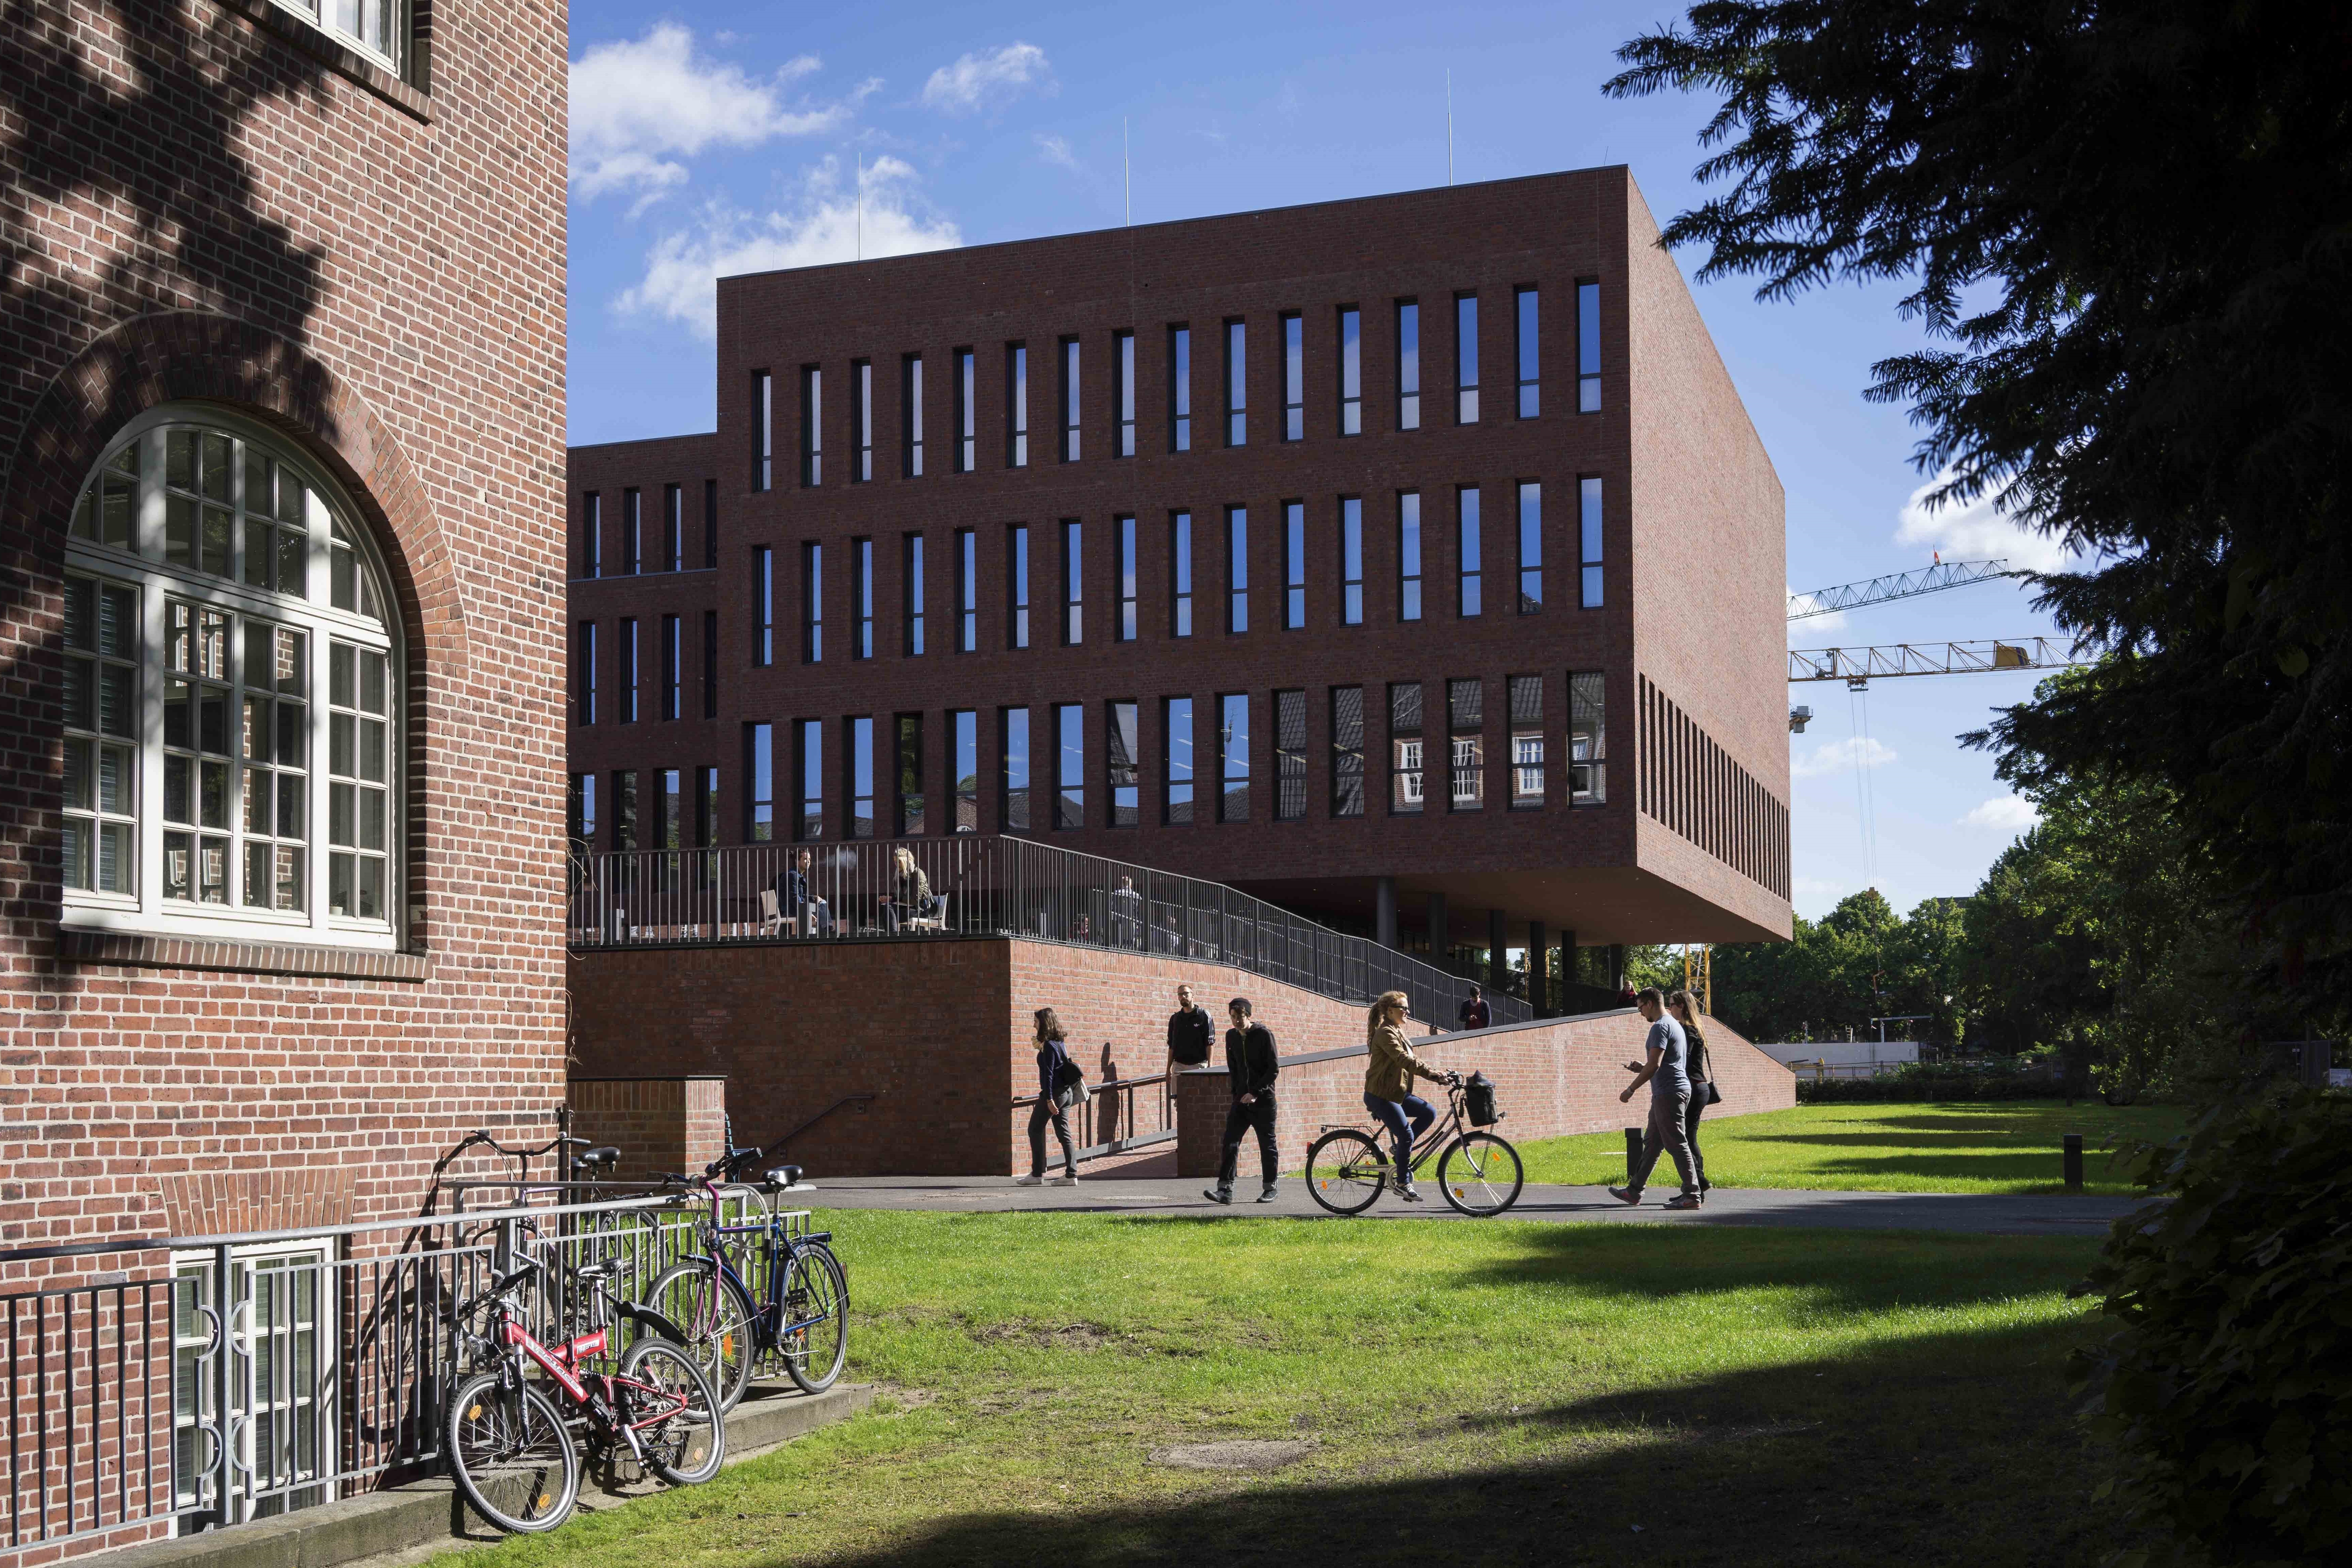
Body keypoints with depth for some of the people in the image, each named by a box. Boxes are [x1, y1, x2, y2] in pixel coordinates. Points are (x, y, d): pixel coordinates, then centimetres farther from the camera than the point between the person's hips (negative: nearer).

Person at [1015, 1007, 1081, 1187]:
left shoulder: (1049, 1046, -14)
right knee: (1064, 1134, 6)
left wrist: (1049, 1099, -20)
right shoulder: (1060, 1043, 12)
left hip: (1053, 1093, -9)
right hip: (1067, 1093, 9)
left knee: (1035, 1131, 2)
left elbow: (1049, 1073, -18)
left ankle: (1037, 1174, 3)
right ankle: (1071, 1174, 1)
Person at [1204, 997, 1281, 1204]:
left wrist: (1255, 1092, -17)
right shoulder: (1232, 1036, 9)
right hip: (1241, 1099, 5)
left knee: (1267, 1144, 4)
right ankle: (1225, 1189, -11)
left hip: (1263, 1100, -5)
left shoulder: (1264, 1034, -8)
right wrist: (1237, 1092, 10)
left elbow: (1274, 1068, -12)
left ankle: (1270, 1189, 16)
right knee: (1231, 1141, -7)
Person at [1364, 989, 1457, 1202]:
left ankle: (1400, 1150, 6)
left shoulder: (1398, 1032, 17)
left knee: (1429, 1112, -3)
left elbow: (1412, 1062, 15)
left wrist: (1437, 1075, 2)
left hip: (1398, 1093, 9)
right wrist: (1432, 1073, -31)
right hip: (1381, 1095, -9)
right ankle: (1403, 1183, -1)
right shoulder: (1386, 1033, -14)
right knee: (1406, 1134, -12)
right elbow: (1403, 1059, -27)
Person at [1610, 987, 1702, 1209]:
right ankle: (1634, 1190, 19)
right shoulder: (1675, 1025, 20)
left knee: (1676, 1144, -8)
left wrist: (1631, 1089, -13)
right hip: (1677, 1091, 11)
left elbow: (1655, 1065, -19)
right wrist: (1642, 1068, 22)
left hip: (1669, 1093, -11)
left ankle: (1692, 1195, -6)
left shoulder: (1660, 1027, -13)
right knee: (1652, 1143, 13)